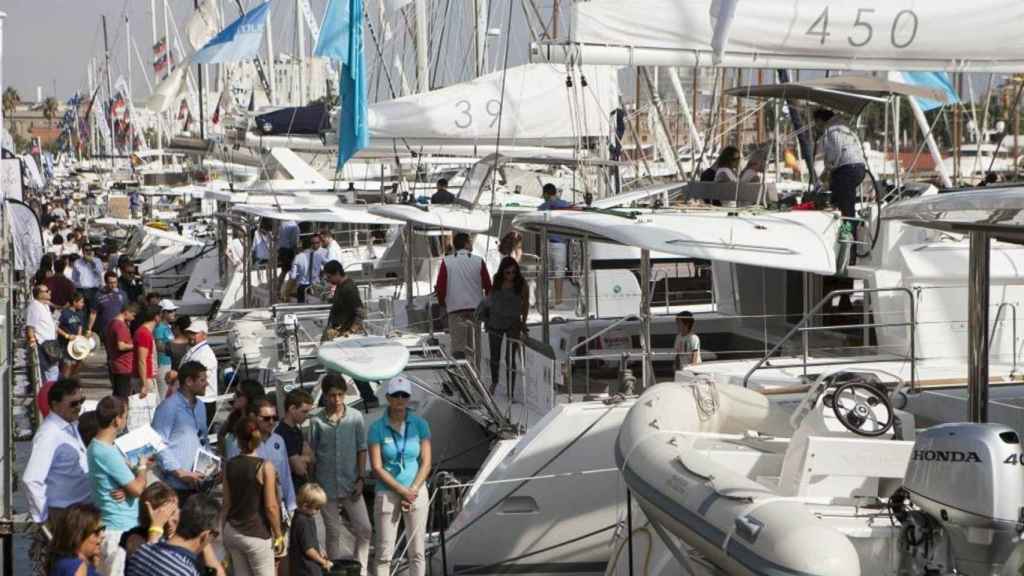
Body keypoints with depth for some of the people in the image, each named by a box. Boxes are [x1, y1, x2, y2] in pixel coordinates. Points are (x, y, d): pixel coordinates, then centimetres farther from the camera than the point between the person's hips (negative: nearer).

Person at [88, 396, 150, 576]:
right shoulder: (107, 453, -23)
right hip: (119, 529, -10)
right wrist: (142, 467, -2)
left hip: (121, 524, 10)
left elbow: (129, 479, 12)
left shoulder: (98, 446, 8)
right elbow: (138, 489, -21)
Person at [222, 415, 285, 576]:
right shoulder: (265, 466, -15)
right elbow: (271, 507, -14)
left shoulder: (229, 465, -1)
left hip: (232, 531, 5)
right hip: (256, 535, -5)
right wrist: (278, 535, -3)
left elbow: (227, 503, 6)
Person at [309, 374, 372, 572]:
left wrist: (360, 478, -5)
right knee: (333, 533, 8)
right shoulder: (317, 421, -3)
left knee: (364, 530, -3)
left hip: (351, 486, 1)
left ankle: (361, 571, 11)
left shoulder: (355, 417, -1)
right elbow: (312, 455, 2)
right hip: (327, 487, -1)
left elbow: (361, 449, 2)